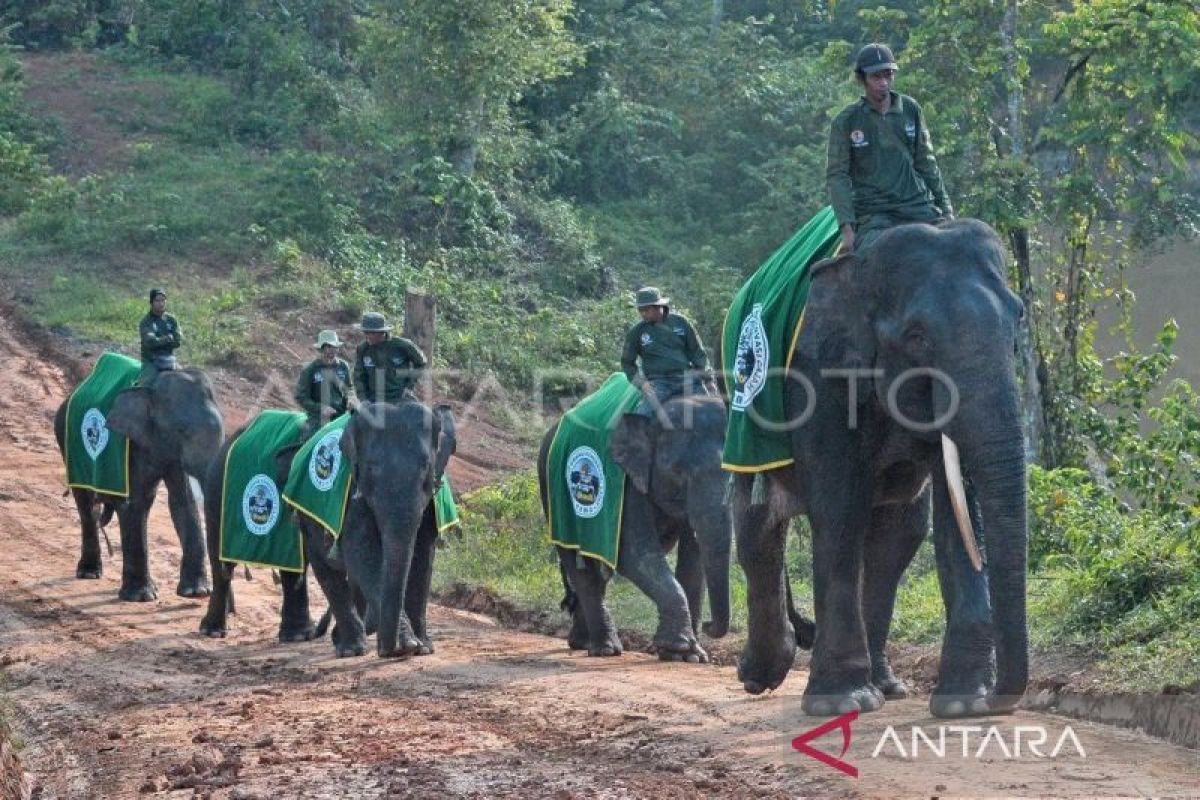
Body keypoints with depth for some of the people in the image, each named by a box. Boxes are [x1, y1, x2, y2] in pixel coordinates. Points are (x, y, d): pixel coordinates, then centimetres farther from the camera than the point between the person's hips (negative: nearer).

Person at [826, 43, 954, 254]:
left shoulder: (910, 110, 9)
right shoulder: (846, 121, 0)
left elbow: (926, 163, 16)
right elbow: (836, 176, -2)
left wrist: (945, 207, 14)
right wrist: (847, 227, -11)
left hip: (917, 205, 3)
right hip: (873, 215, -3)